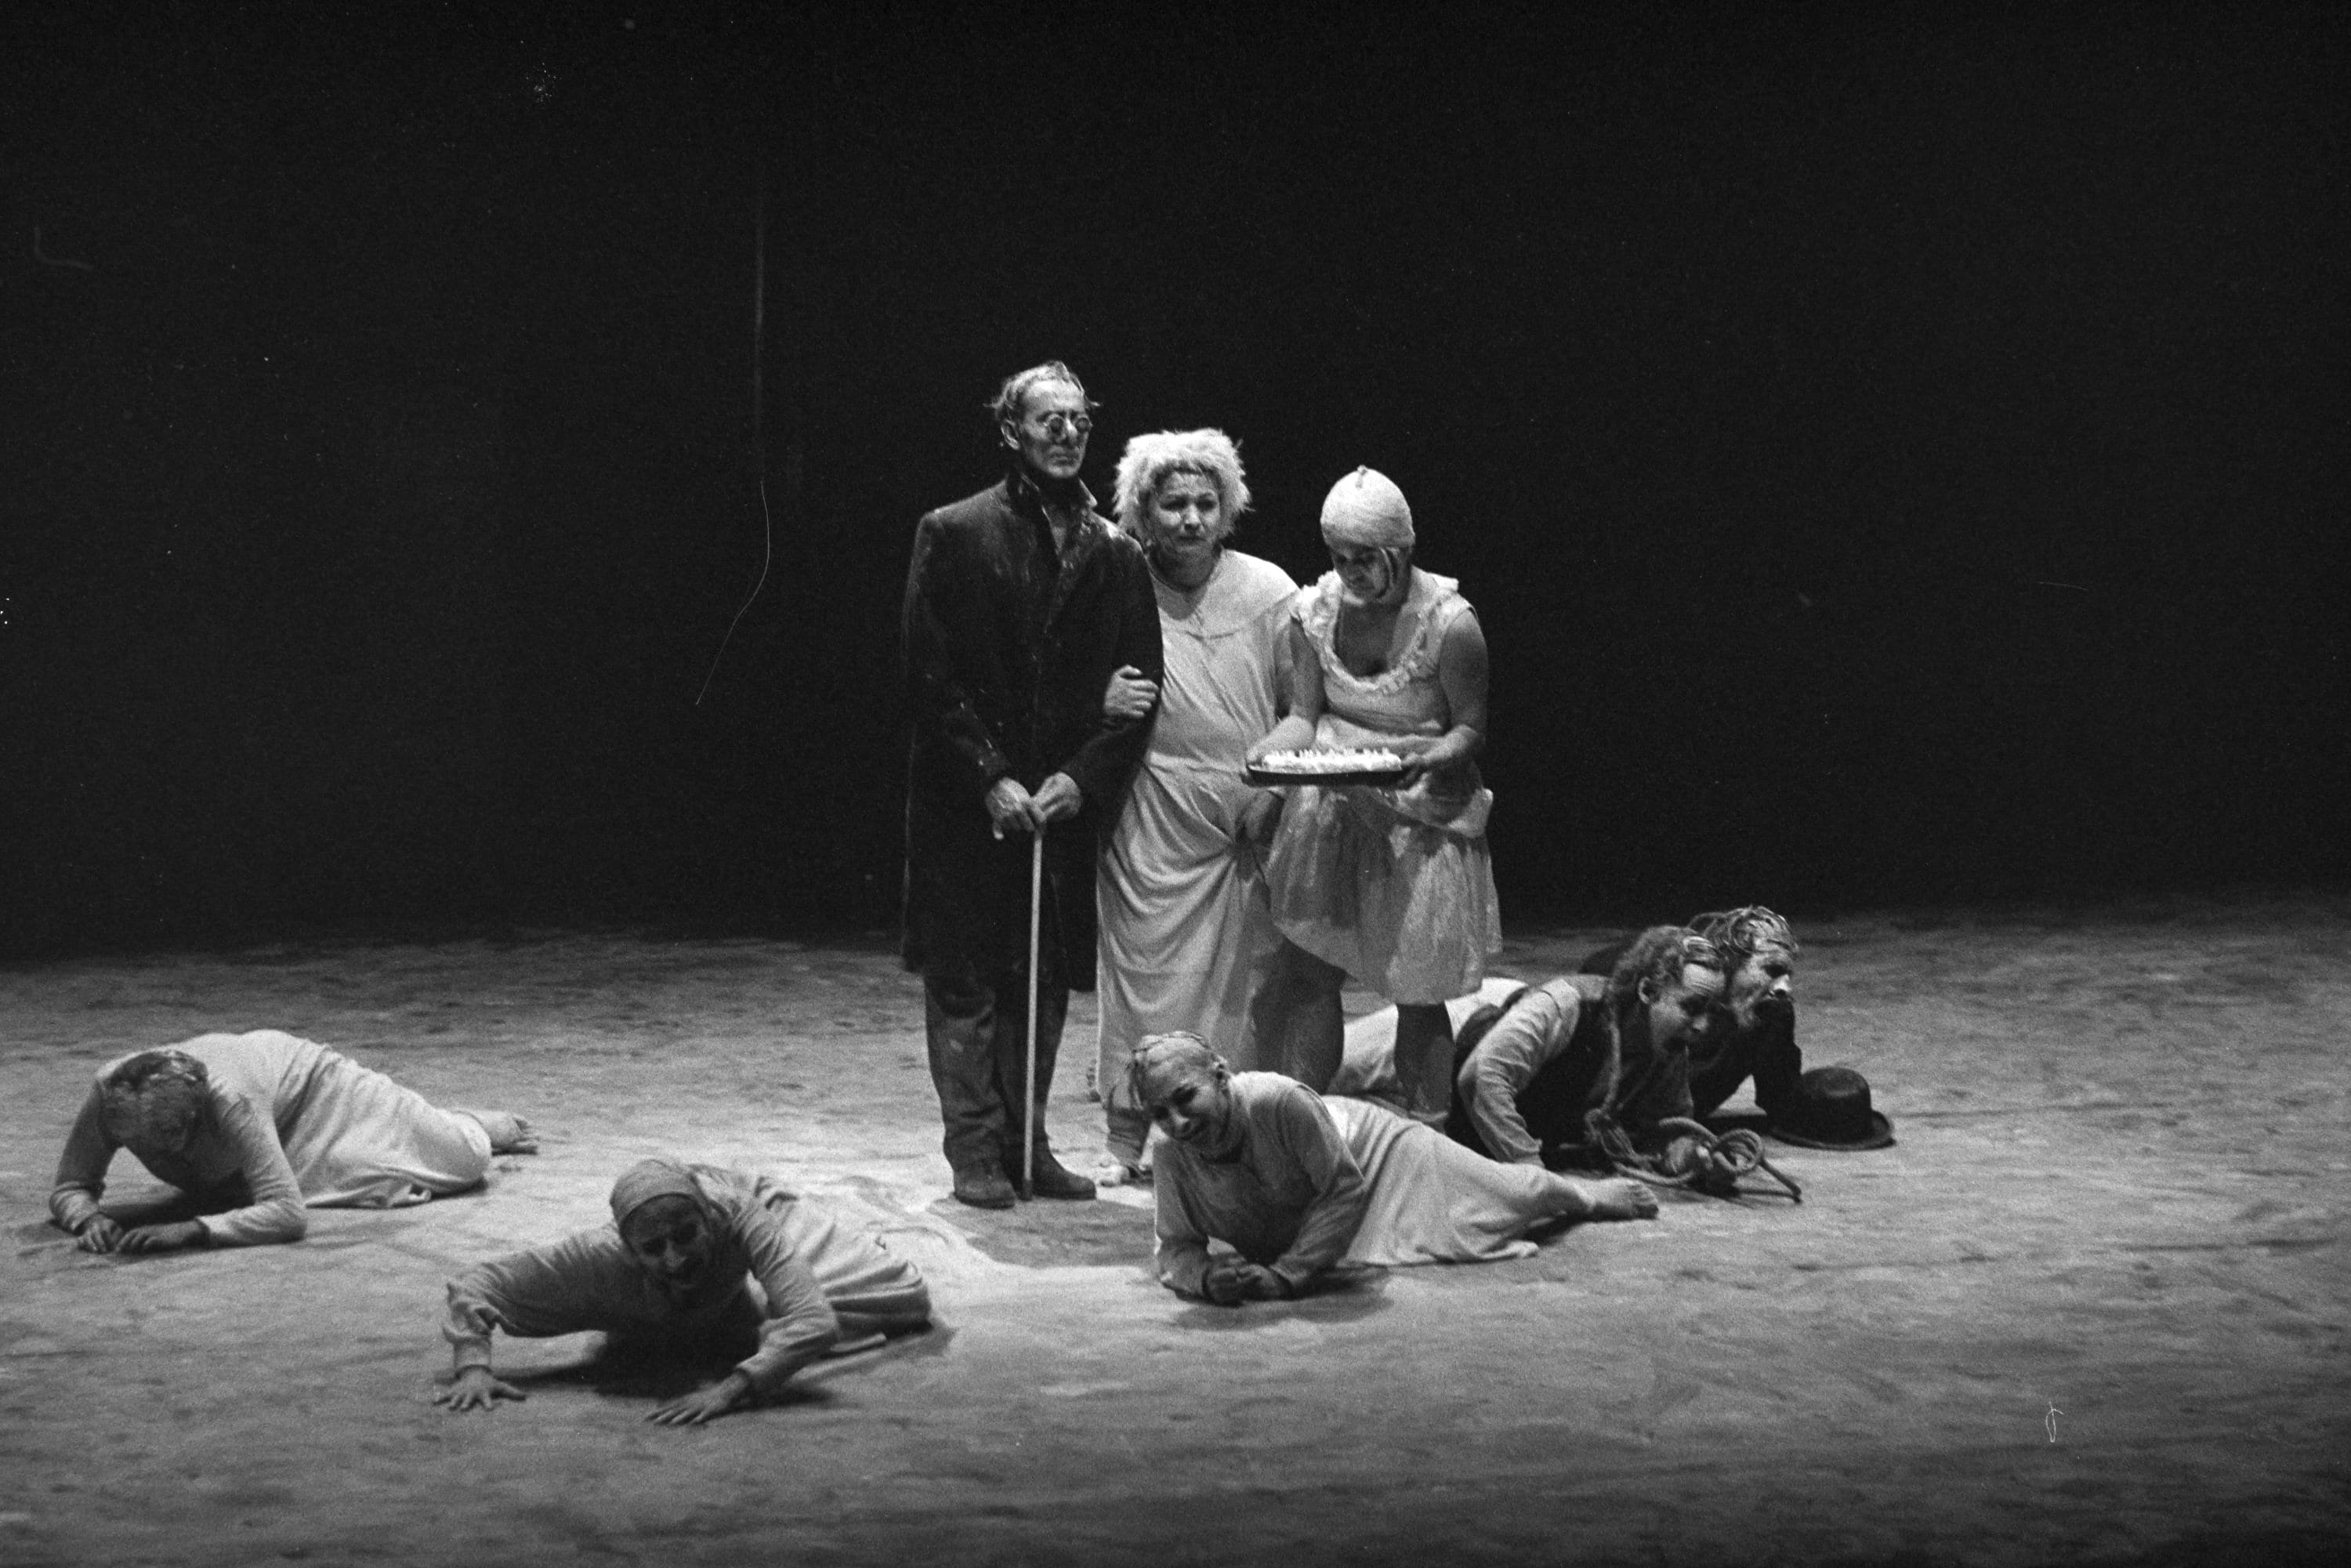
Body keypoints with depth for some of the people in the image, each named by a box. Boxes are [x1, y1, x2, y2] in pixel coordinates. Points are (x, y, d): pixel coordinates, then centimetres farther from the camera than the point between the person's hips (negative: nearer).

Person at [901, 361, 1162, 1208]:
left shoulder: (1115, 555, 7)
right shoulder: (952, 535, -2)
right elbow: (930, 677, -5)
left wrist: (1082, 778, -8)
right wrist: (991, 779, -13)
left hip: (1067, 799, 3)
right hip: (965, 804, -3)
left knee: (1045, 984, 8)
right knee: (965, 982, 0)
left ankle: (1027, 1142, 16)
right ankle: (977, 1153, 6)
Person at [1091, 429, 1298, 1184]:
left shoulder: (1268, 591, 2)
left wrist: (1274, 792, -7)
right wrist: (1101, 702, -13)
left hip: (1252, 824, 1)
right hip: (1152, 826, -1)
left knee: (1248, 978, 3)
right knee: (1144, 973, -1)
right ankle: (1127, 1136, 10)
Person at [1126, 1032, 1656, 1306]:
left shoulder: (1278, 1101, -47)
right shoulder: (1175, 1161, -33)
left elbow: (1347, 1188, -39)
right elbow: (1177, 1248, -23)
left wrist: (1285, 1274, -43)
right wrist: (1205, 1277, -48)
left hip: (1381, 1152, -3)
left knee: (1518, 1195, 20)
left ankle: (1600, 1194, 56)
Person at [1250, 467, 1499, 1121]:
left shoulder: (1449, 623, -16)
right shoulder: (1315, 609, -3)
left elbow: (1471, 729, -7)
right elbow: (1304, 715, 5)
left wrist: (1428, 760, -27)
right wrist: (1272, 749, -16)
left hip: (1420, 820, -4)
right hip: (1331, 812, 4)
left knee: (1419, 992, 3)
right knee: (1307, 973, 2)